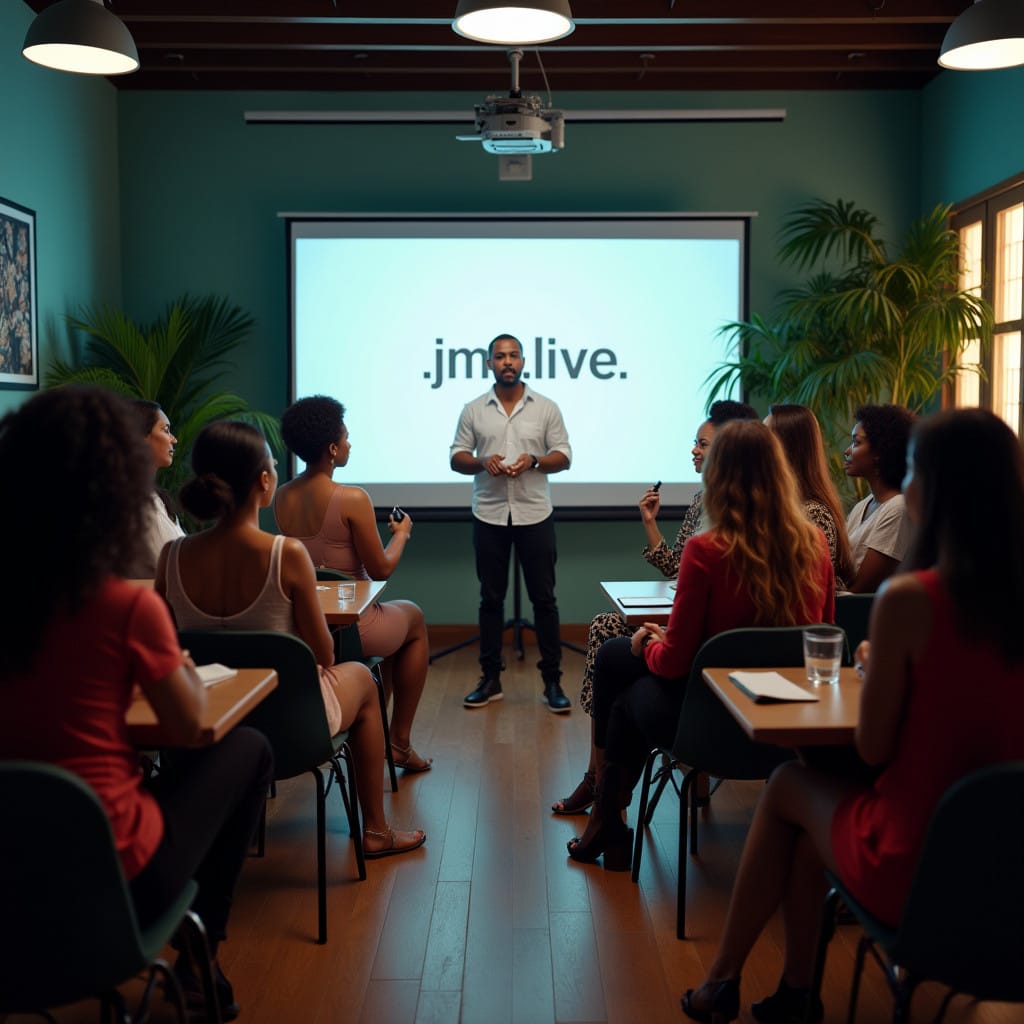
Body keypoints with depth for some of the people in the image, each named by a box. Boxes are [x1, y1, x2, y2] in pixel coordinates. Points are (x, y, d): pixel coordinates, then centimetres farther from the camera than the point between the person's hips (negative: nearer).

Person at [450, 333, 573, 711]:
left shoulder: (546, 408, 4)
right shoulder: (474, 410, 6)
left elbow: (563, 456, 2)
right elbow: (457, 457, 6)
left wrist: (534, 461, -17)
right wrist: (482, 462, -15)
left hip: (535, 515, -1)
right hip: (489, 516, 1)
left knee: (544, 598, 1)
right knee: (491, 599, 7)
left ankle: (552, 681, 7)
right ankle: (490, 679, 15)